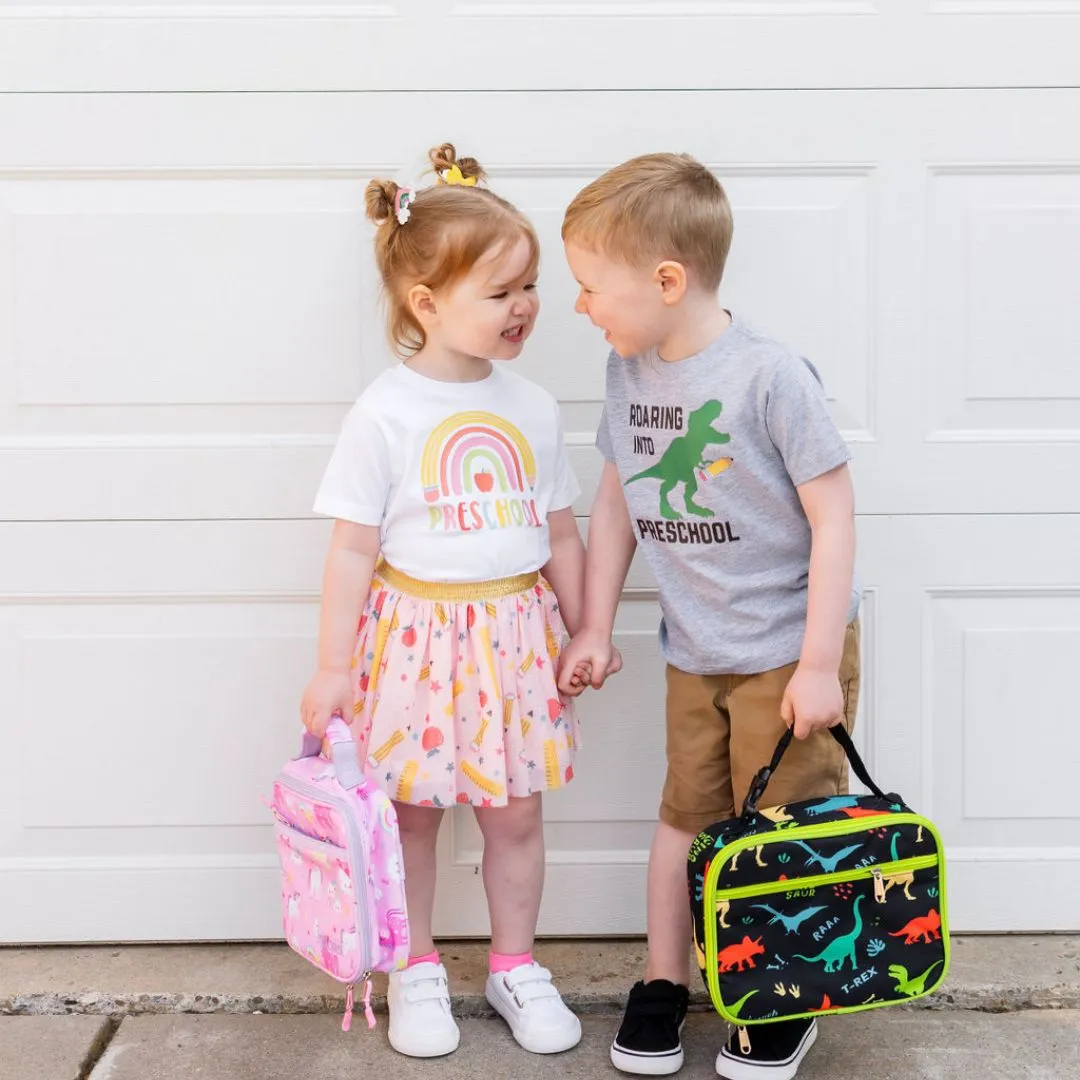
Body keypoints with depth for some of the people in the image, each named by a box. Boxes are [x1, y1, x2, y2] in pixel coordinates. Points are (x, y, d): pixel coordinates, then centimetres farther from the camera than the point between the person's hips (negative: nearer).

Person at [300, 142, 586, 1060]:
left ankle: (516, 967, 29)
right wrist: (334, 667, -9)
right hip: (416, 632, -3)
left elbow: (561, 536, 10)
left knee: (516, 812, 11)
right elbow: (355, 547, -8)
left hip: (516, 632, 3)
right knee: (412, 811, 10)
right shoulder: (386, 414, -10)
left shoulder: (533, 407, 2)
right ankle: (417, 972, 28)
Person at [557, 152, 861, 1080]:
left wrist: (820, 662, -17)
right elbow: (617, 501, 10)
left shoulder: (770, 376, -21)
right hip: (694, 652, 5)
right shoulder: (629, 373, -1)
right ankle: (662, 985, 30)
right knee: (687, 814, 14)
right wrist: (596, 626, 9)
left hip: (790, 650, -5)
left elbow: (833, 516, -17)